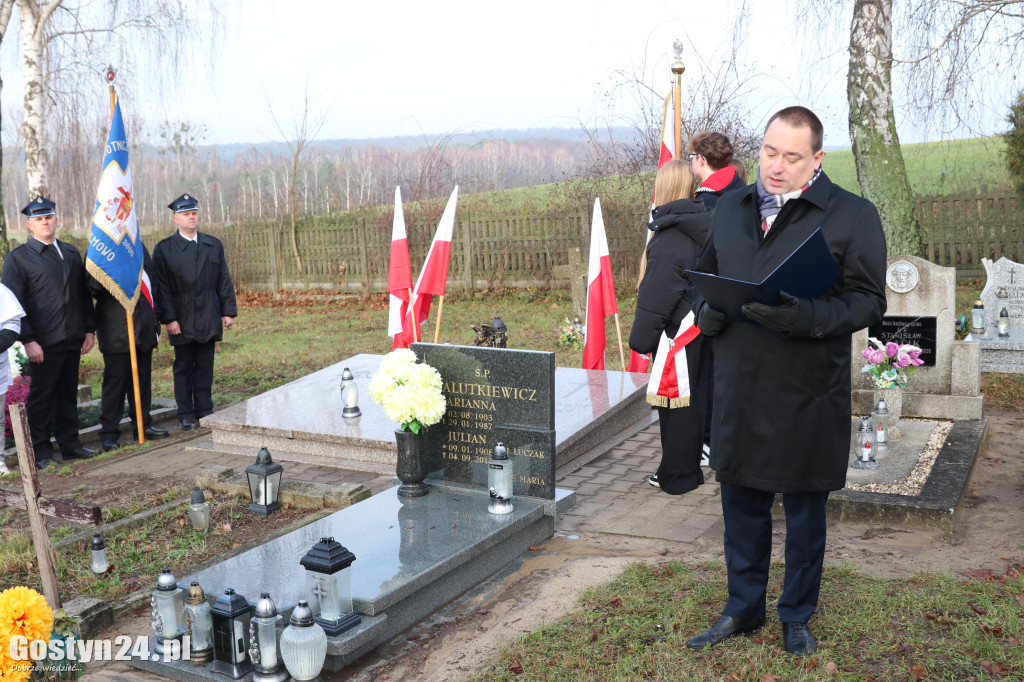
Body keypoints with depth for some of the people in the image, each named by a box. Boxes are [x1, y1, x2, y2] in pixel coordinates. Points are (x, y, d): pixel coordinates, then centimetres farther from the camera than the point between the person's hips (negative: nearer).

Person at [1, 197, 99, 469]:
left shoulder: (71, 253, 14)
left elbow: (84, 294, 16)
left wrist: (89, 330, 9)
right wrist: (28, 340, -14)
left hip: (72, 339, 5)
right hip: (44, 343, -5)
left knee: (68, 393, 12)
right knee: (41, 395, 3)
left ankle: (69, 442, 22)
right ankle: (40, 449, 12)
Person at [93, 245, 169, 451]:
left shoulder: (138, 246, 13)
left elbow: (151, 278, 19)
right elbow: (95, 286, -15)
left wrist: (154, 324, 16)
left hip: (143, 327, 6)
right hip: (116, 331, -6)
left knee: (142, 379, 13)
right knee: (115, 380, -2)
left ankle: (143, 425, 24)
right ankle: (109, 434, 6)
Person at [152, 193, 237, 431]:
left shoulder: (214, 245, 10)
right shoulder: (164, 249, 0)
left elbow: (224, 280, 10)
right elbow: (162, 287, -5)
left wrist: (228, 311, 3)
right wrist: (169, 318, -12)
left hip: (208, 319, 3)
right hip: (182, 320, -3)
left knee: (205, 366, 7)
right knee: (183, 367, 5)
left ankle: (204, 410, 16)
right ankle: (186, 414, 12)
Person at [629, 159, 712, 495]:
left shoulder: (669, 236, -19)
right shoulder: (703, 225, 7)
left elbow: (657, 294, -20)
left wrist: (642, 337, -13)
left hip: (677, 330, -9)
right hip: (702, 327, 9)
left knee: (675, 402, 0)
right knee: (695, 396, 16)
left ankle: (677, 475, 9)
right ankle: (691, 469, 28)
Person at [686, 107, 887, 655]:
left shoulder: (853, 215, -5)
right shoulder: (730, 208, 10)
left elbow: (868, 299, -9)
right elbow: (702, 276, 18)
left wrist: (807, 317, -26)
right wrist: (707, 313, -5)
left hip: (808, 396, -4)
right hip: (738, 389, 4)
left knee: (805, 510, 11)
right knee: (740, 503, 15)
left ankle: (797, 616, 30)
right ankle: (743, 608, 33)